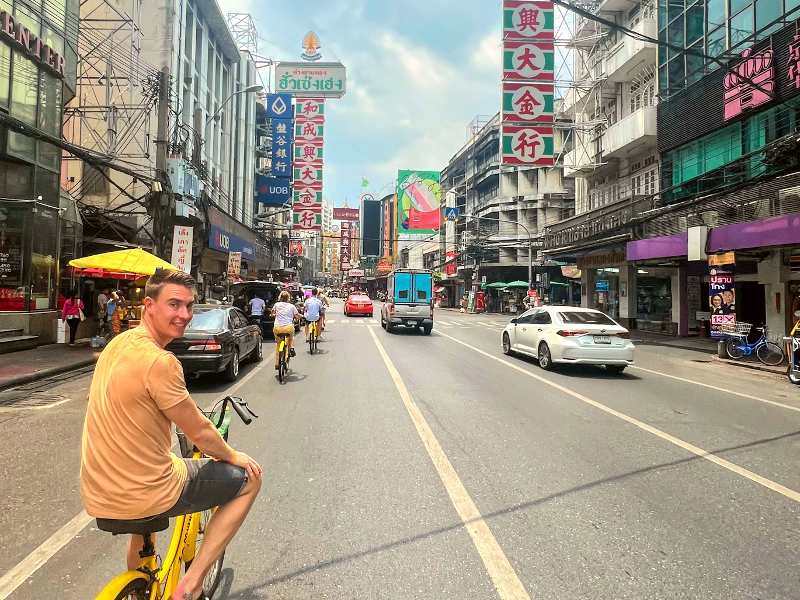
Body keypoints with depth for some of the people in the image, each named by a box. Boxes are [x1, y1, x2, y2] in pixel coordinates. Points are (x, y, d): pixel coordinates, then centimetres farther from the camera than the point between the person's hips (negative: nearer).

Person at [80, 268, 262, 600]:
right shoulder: (159, 361, -25)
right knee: (250, 477, 6)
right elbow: (199, 433, -16)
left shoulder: (119, 342, 4)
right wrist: (232, 456, 4)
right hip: (146, 494, -9)